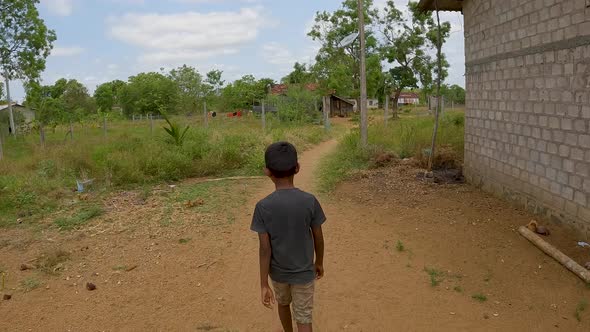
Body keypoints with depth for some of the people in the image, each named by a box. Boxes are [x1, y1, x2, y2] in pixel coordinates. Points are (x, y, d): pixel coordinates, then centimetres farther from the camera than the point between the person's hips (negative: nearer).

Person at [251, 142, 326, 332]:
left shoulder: (263, 207, -19)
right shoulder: (310, 201, -17)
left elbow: (265, 249, -17)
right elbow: (318, 238, -7)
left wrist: (264, 285, -9)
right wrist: (319, 262, 9)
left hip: (277, 272, 1)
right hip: (304, 273, -1)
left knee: (283, 302, 26)